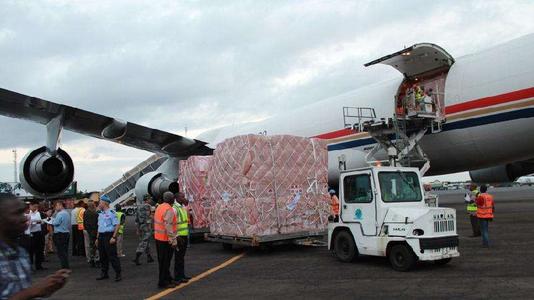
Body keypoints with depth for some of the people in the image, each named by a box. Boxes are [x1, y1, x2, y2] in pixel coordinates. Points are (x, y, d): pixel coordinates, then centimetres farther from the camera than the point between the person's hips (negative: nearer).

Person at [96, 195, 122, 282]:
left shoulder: (111, 213, -11)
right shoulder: (100, 214, 15)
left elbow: (117, 225, -15)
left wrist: (114, 237, -20)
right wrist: (97, 238, 17)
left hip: (109, 236, -8)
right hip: (101, 236, 8)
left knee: (112, 256, -6)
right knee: (102, 256, 13)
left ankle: (118, 274, 0)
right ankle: (104, 273, 23)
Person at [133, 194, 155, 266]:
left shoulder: (139, 207, 15)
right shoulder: (148, 206, -10)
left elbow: (136, 219, 16)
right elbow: (147, 217, -19)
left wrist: (138, 229, 20)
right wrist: (149, 228, -18)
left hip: (140, 226, 8)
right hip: (146, 226, -8)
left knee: (146, 241, 17)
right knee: (143, 242, -7)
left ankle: (149, 257, 23)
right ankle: (136, 258, -15)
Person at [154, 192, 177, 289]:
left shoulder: (159, 207, 9)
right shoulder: (169, 210, -20)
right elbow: (168, 227, -25)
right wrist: (173, 240, -22)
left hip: (158, 238, 9)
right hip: (166, 240, -9)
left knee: (162, 261, 17)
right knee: (165, 261, 0)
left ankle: (167, 279, 29)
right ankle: (163, 282, 7)